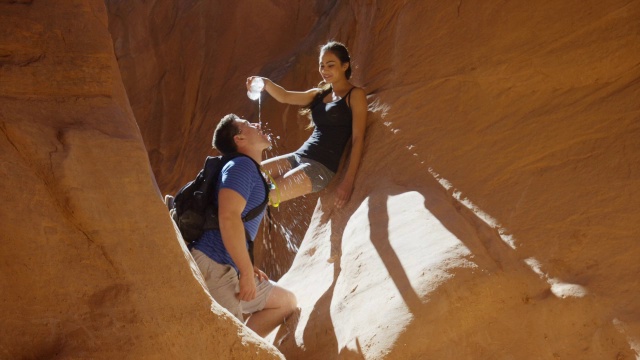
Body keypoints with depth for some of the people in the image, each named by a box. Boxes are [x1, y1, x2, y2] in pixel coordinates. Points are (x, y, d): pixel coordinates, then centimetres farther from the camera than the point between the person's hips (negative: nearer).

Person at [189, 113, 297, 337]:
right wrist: (246, 272, -19)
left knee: (287, 302, 16)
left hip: (226, 270, 10)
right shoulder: (241, 165, -8)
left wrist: (247, 268, 15)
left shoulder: (251, 171, 22)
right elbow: (228, 217, -23)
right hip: (211, 266, -10)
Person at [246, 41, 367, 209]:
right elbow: (285, 97, 7)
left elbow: (358, 139, -10)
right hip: (299, 157, 8)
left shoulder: (355, 95, -2)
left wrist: (348, 180, -19)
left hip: (323, 166, -8)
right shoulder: (319, 94, 18)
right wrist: (267, 84, -17)